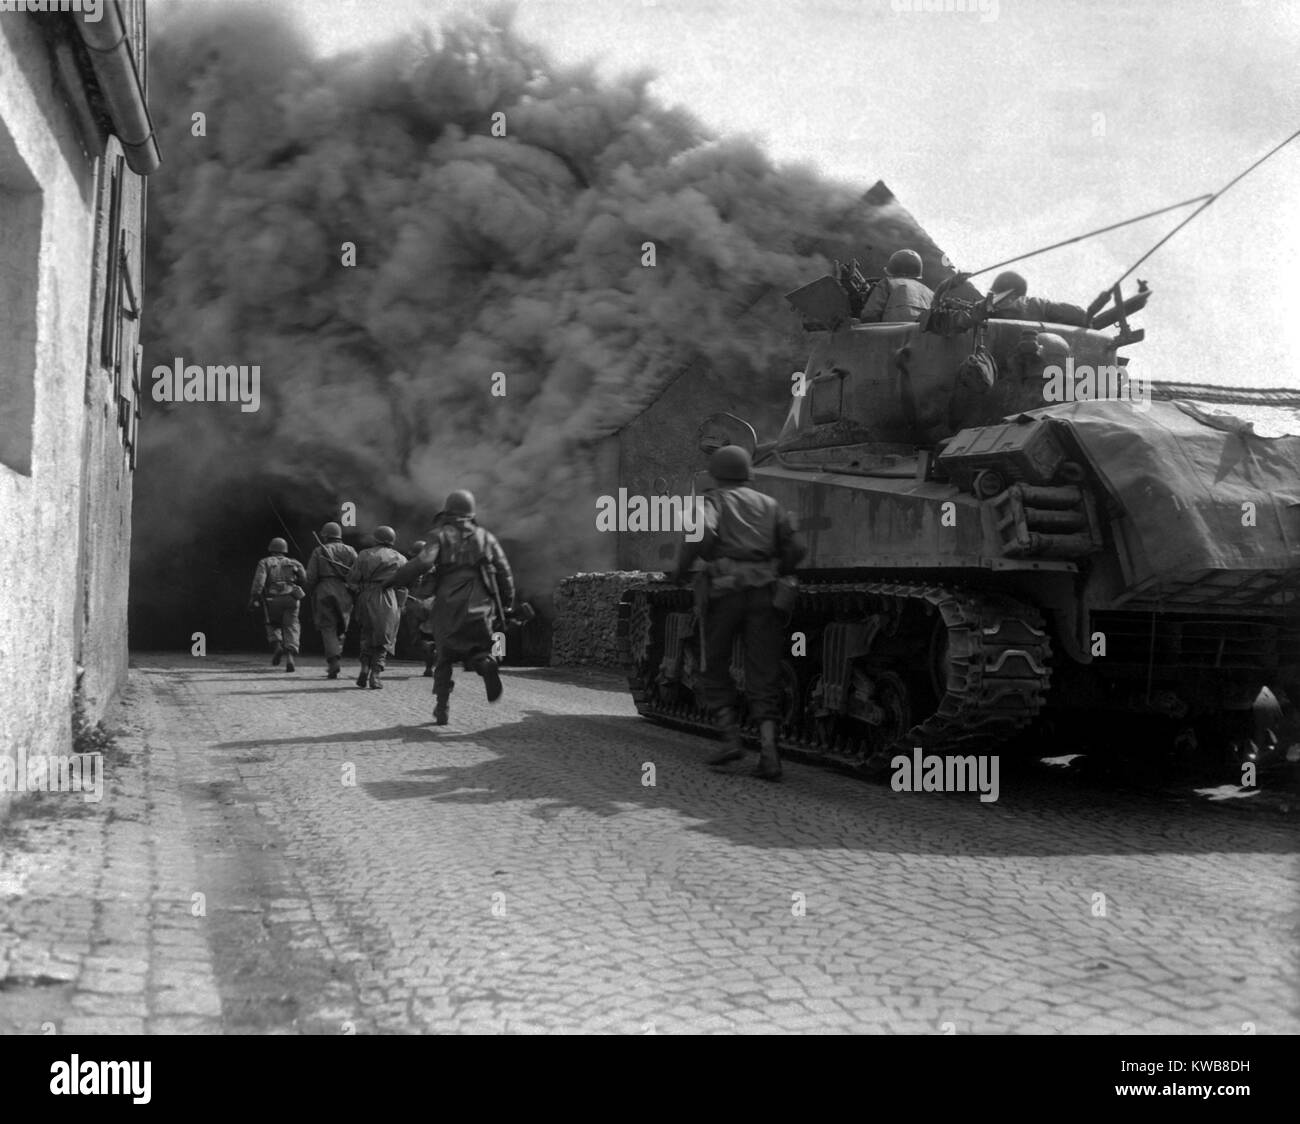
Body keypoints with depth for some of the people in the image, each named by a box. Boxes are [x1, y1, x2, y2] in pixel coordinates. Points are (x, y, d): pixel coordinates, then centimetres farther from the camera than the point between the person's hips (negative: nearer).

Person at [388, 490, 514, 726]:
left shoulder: (441, 535, 3)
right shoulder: (485, 537, 11)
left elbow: (424, 562, -13)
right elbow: (504, 571, 7)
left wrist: (395, 579, -5)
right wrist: (507, 602, 16)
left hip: (448, 604, -1)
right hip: (479, 605, 1)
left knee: (444, 657, 11)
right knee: (478, 649, 11)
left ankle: (441, 708, 5)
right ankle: (486, 664, -25)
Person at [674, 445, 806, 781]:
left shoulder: (713, 501, 7)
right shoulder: (768, 504, 18)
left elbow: (702, 533, -16)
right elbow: (796, 548, 8)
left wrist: (680, 570, -2)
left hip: (725, 591, -3)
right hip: (764, 594, 3)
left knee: (715, 669, 14)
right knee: (763, 677, 3)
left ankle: (731, 738, 2)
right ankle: (768, 750, -10)